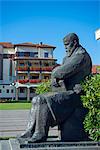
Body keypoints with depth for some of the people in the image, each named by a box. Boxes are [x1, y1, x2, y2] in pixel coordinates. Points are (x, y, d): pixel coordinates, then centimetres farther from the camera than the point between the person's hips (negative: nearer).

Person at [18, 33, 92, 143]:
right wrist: (55, 79, -6)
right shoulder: (68, 57, 21)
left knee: (44, 100, -26)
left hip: (74, 93, -10)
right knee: (36, 100, 3)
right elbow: (57, 73, 17)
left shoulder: (81, 55, -12)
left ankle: (40, 135, -18)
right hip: (67, 91, 10)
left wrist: (55, 73, -2)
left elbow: (64, 71, -22)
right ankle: (31, 131, -2)